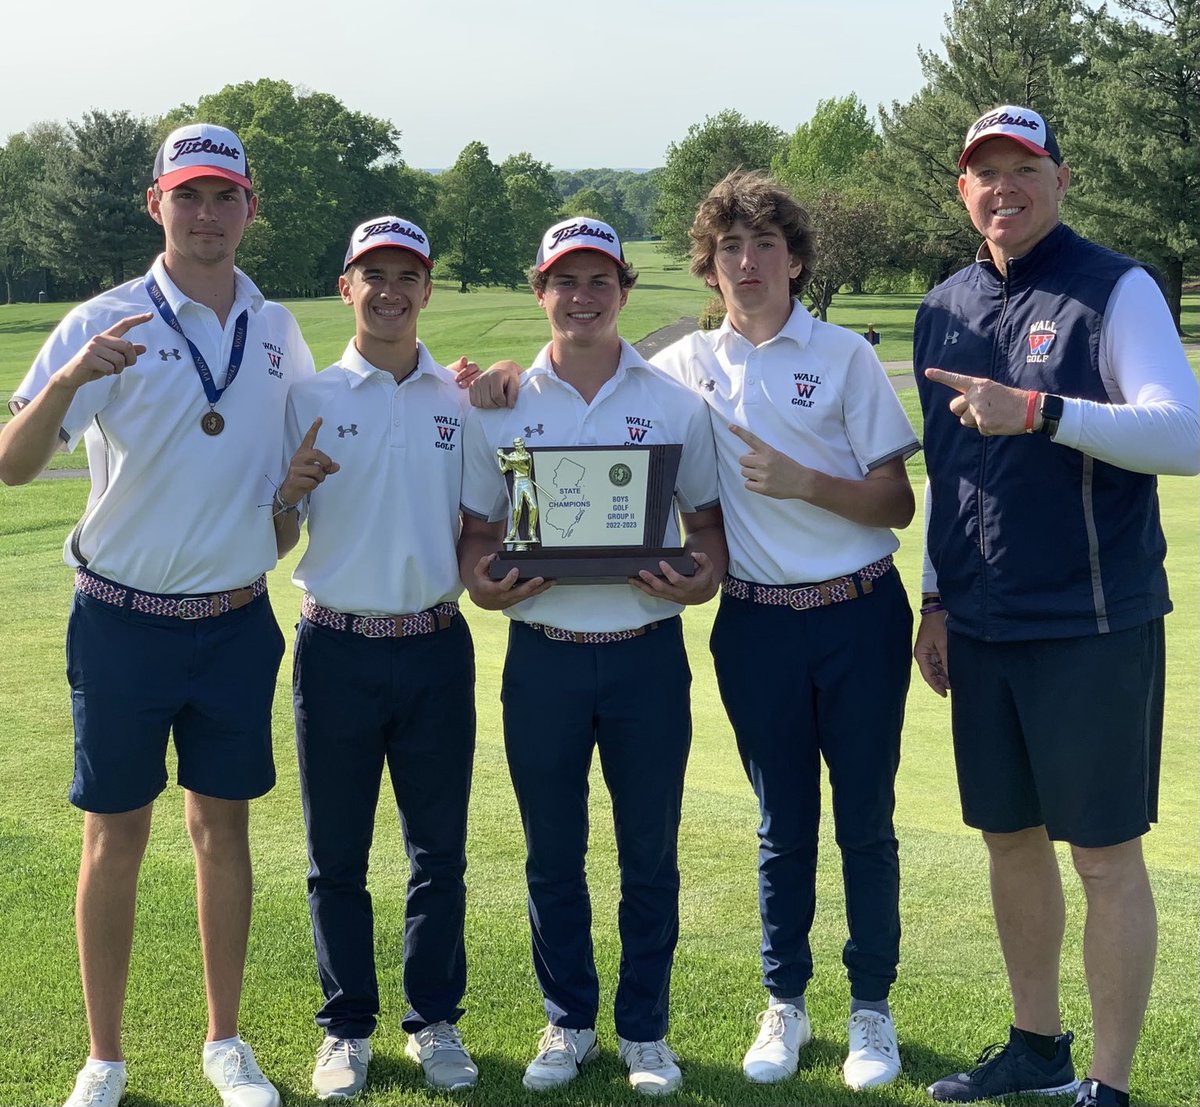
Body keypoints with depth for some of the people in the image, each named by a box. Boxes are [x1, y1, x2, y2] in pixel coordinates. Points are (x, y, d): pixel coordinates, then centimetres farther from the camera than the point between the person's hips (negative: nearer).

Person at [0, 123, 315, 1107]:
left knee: (223, 825, 10)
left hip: (238, 619, 3)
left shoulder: (278, 331, 5)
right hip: (124, 620, -3)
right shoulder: (105, 324, -8)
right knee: (116, 836, 5)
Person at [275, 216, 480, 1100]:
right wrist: (289, 492, -19)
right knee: (338, 854, 7)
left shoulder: (465, 399, 6)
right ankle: (348, 1028, 21)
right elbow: (273, 539, 1)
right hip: (338, 651, -1)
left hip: (438, 646, 1)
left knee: (440, 850, 8)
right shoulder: (310, 398, 1)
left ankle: (435, 1020, 23)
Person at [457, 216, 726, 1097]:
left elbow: (709, 520, 8)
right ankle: (569, 1021, 28)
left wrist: (703, 576, -13)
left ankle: (646, 1029, 24)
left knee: (650, 855, 8)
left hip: (648, 653, 0)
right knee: (553, 856, 10)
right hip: (542, 655, 1)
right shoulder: (499, 408, 5)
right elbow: (476, 529, 8)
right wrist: (481, 582, -13)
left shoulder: (675, 404, 4)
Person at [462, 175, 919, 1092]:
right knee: (784, 825, 11)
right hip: (757, 623, 2)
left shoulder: (845, 356, -2)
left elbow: (897, 505, -3)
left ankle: (872, 1007, 21)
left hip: (859, 614, -2)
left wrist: (802, 482, -18)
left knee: (865, 820, 6)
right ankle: (786, 1006, 25)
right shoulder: (688, 365, 6)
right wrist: (516, 378, -2)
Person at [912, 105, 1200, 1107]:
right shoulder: (946, 310, 12)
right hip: (982, 629, 6)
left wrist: (1037, 411, -29)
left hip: (1093, 628, -6)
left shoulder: (1115, 290, -7)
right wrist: (936, 599, 17)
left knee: (1106, 855, 1)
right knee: (1011, 838, 15)